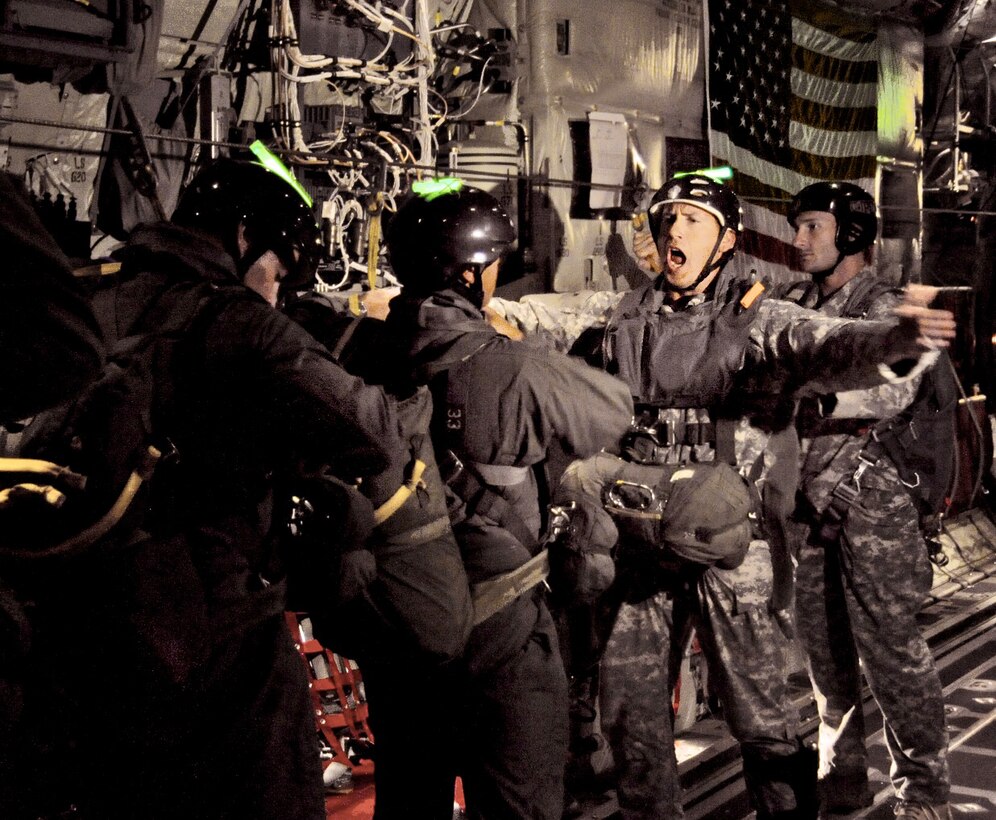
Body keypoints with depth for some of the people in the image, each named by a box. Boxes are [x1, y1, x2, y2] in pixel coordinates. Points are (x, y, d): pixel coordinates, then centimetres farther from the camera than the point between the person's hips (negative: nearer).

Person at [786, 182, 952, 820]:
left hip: (871, 504, -7)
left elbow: (895, 386, -26)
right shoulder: (803, 309, 14)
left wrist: (817, 395, -41)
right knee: (826, 653, 13)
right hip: (811, 504, 7)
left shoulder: (883, 306, -7)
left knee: (891, 649, -3)